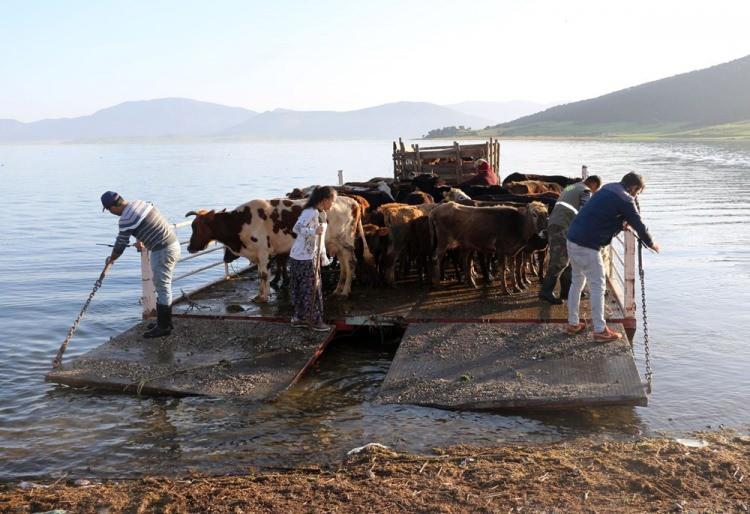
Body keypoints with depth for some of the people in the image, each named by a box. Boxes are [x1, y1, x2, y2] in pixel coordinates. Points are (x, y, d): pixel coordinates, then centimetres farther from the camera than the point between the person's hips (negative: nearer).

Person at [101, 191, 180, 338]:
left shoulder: (126, 219, -15)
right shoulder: (139, 203, 10)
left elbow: (120, 244, -5)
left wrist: (110, 261, 9)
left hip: (163, 251, -9)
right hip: (172, 244, 9)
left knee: (162, 288, -3)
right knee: (163, 287, 17)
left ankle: (163, 327, 4)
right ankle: (165, 322, 25)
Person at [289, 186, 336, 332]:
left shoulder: (321, 214, 13)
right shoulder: (310, 212, -18)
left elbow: (321, 239, 19)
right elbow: (297, 228, -30)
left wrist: (324, 257, 20)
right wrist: (313, 231, -42)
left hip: (312, 257, 9)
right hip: (302, 258, -9)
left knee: (303, 288, 16)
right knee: (311, 289, -1)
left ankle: (299, 318, 26)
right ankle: (315, 320, 9)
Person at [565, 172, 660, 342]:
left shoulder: (608, 188, 15)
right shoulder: (625, 200, -9)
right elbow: (638, 225, -2)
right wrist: (651, 244, 13)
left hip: (573, 238, 9)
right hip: (588, 245, -9)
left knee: (577, 282, 19)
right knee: (597, 286, -1)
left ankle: (573, 324, 27)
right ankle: (600, 330, 4)